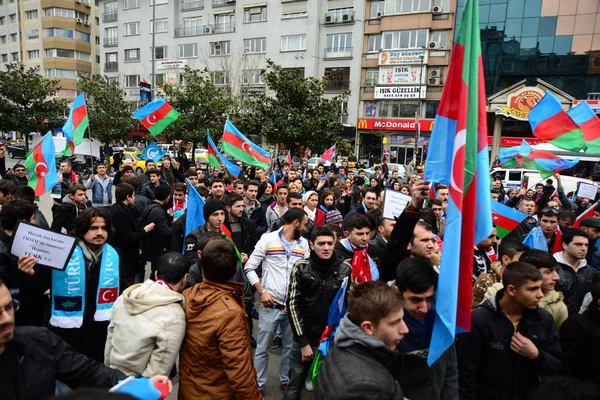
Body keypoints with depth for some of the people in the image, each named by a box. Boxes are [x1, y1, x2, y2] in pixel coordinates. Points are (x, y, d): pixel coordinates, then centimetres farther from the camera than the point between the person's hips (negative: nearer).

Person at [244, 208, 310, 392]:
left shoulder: (304, 244, 7)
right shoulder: (268, 239, -5)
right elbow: (249, 267, -4)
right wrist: (262, 291, -12)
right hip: (270, 305, -3)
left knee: (291, 347, 16)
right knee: (263, 347, 9)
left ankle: (286, 380, 37)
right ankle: (258, 383, 28)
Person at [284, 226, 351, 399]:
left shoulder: (346, 269, -7)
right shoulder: (301, 267, -9)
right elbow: (293, 305, -6)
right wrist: (303, 342, -8)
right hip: (304, 338, 0)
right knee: (295, 386, 14)